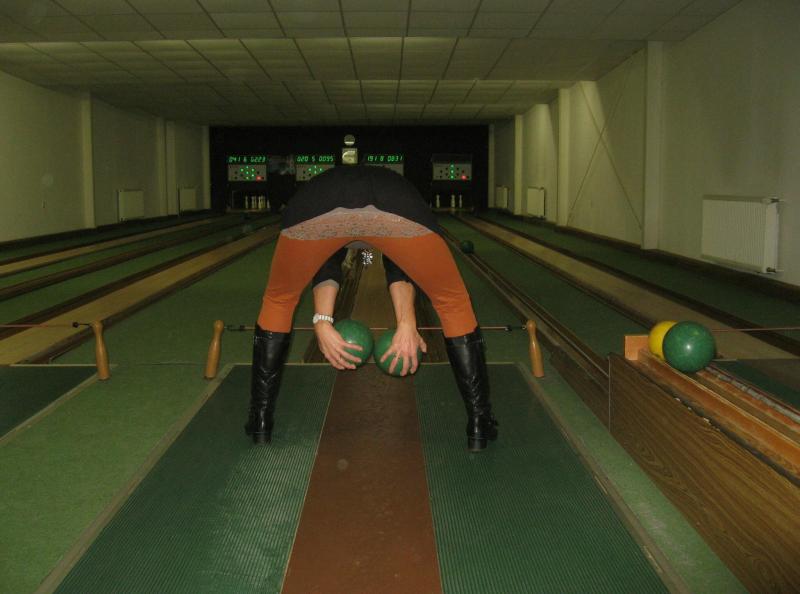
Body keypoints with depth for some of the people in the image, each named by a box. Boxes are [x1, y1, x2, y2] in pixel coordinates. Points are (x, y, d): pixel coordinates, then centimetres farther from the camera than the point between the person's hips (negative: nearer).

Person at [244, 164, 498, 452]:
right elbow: (400, 268, 25)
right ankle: (479, 427, 25)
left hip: (317, 205, 1)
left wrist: (322, 323, 15)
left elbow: (324, 269, 27)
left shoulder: (320, 190, 45)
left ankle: (260, 423, 32)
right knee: (453, 303, 22)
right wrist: (407, 324, 12)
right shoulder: (397, 190, 44)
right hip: (396, 206, 0)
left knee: (278, 300, 29)